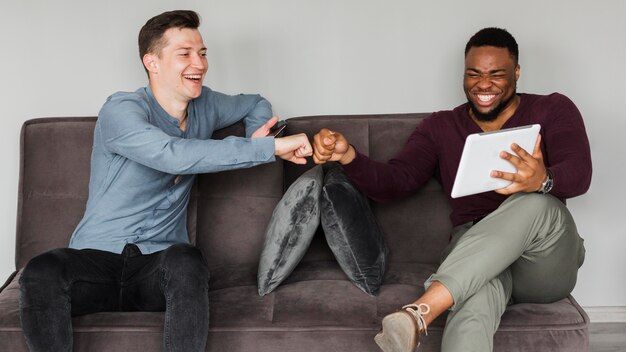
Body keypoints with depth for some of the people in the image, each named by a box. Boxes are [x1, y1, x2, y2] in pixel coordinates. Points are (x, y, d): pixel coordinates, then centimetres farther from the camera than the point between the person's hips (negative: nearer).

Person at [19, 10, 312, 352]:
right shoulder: (121, 111, -10)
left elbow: (257, 104, 31)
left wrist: (256, 137, 6)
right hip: (96, 258, -3)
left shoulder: (204, 105, 10)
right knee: (41, 273, -36)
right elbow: (174, 155, -29)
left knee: (186, 260, -35)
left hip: (159, 267, 3)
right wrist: (270, 147, -28)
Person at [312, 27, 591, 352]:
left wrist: (543, 180, -36)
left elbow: (579, 174, -11)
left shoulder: (552, 110, 7)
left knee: (535, 203, -38)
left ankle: (420, 312, -49)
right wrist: (348, 157, -19)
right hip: (473, 251, 0)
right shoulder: (440, 127, 14)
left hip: (547, 263, 0)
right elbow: (394, 181, 2)